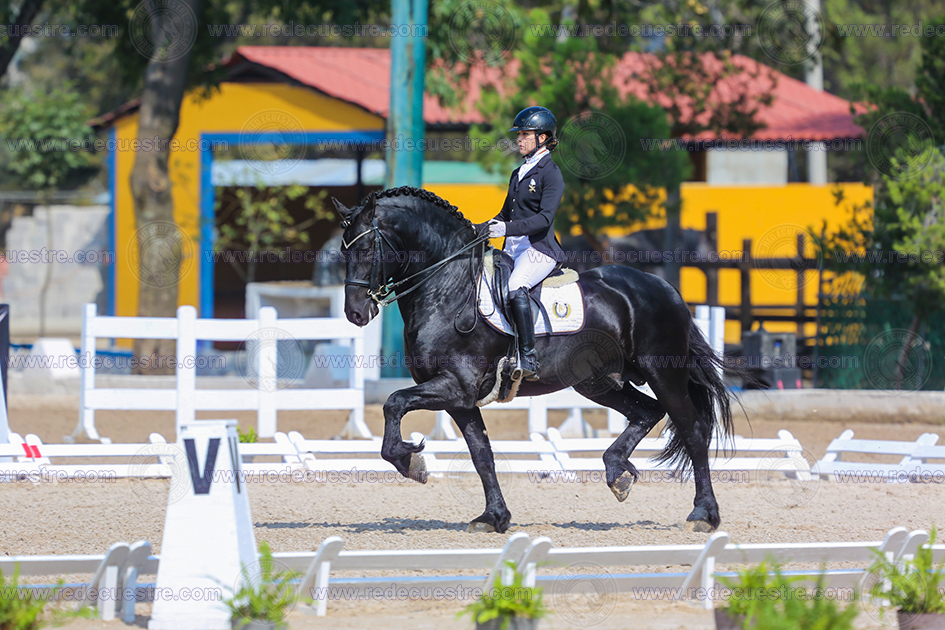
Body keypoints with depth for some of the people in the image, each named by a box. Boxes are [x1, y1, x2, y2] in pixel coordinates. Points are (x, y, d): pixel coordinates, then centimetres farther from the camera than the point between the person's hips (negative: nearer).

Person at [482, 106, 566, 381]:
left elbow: (545, 218, -18)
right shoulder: (518, 174, 21)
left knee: (515, 286, -34)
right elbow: (506, 214, 26)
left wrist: (508, 229, -28)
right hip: (513, 248, 9)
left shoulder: (551, 174, -5)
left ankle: (528, 360, -36)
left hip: (540, 249, -9)